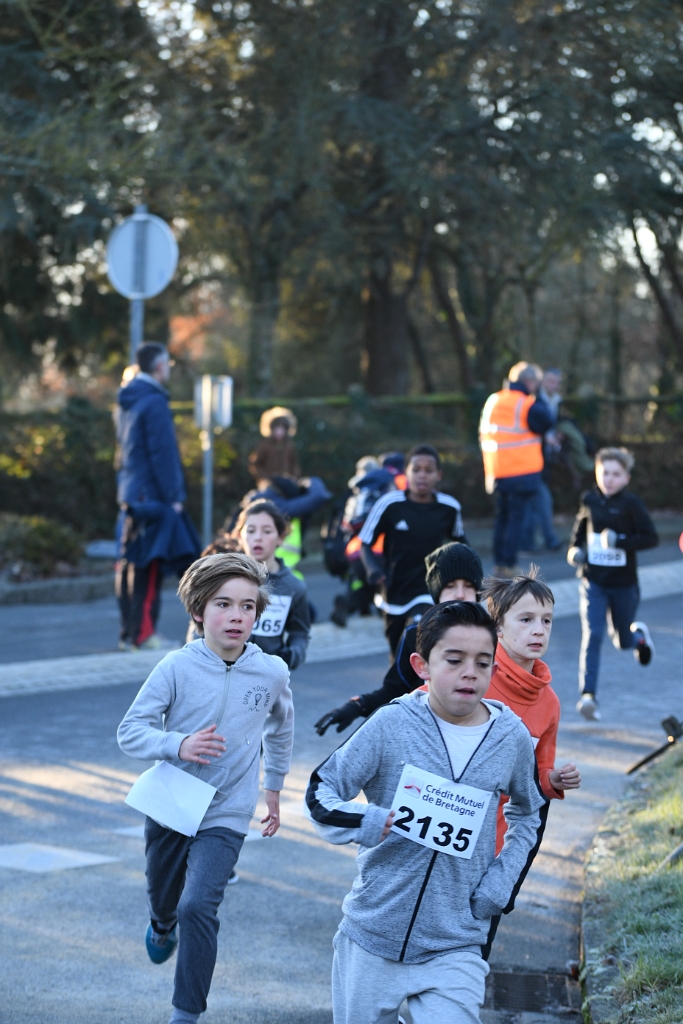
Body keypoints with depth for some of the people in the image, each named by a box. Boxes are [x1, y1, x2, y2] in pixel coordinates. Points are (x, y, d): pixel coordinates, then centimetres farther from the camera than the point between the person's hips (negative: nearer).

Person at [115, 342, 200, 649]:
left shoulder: (127, 402, 15)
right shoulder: (154, 402, -14)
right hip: (153, 496, -9)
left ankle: (128, 632, 14)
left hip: (131, 494, 9)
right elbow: (162, 454, -17)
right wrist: (173, 497, -14)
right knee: (149, 565, -7)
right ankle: (143, 633, -7)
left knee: (129, 565, 10)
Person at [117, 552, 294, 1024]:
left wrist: (274, 787, 20)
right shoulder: (177, 667, -14)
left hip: (226, 814, -1)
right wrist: (178, 745, -29)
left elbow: (281, 729, 14)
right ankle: (163, 926, 62)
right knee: (163, 895, 24)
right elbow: (130, 731, -12)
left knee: (198, 906, -20)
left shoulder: (273, 672, -8)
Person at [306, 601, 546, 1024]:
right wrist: (363, 822, -22)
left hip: (456, 947, 1)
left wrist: (504, 880, 6)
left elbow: (531, 814, 18)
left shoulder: (513, 738, -1)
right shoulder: (392, 725, -9)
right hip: (373, 935, 0)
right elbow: (320, 792, -3)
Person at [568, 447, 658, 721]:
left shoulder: (631, 504, -10)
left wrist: (621, 541, -26)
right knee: (592, 636, -15)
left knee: (623, 642, 14)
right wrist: (574, 549, 6)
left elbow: (652, 538, -14)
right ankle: (588, 696, -17)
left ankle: (639, 634, 51)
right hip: (593, 582, 1)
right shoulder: (589, 500, 1)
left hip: (624, 583, -1)